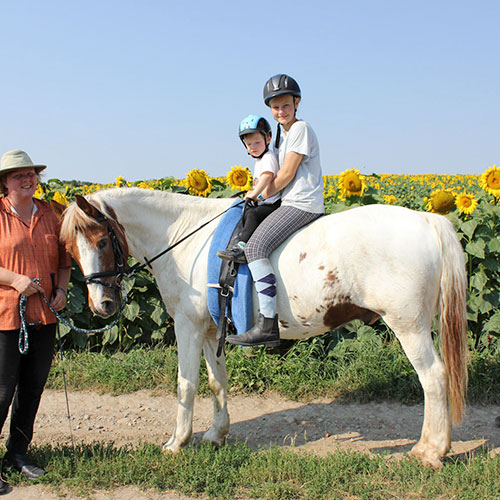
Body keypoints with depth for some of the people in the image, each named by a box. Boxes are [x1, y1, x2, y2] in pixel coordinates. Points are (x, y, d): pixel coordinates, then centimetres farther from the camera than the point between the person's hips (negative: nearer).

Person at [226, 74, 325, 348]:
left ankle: (268, 324, -30)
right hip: (293, 204, 11)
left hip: (302, 204, -11)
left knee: (256, 246, -25)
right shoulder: (283, 133, 22)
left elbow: (287, 174, -12)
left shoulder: (300, 128, -7)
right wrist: (259, 193, 10)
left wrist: (262, 195, -1)